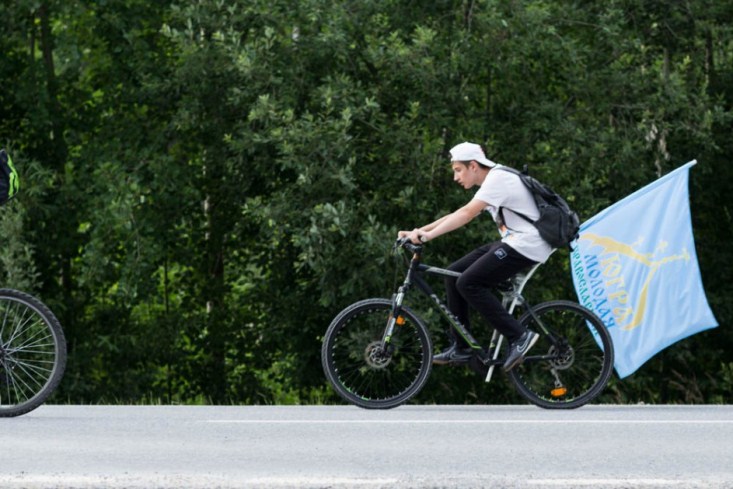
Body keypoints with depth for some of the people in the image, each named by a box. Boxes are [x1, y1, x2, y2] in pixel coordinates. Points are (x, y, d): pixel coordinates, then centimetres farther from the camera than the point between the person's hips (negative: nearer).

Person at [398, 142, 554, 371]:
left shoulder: (498, 179, -14)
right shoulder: (491, 182, 17)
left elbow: (467, 214, -26)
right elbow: (458, 215, 14)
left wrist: (429, 235, -33)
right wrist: (420, 231, 4)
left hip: (526, 245, -10)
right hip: (512, 243, 10)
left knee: (468, 283, -17)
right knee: (454, 274, 6)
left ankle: (519, 336, -13)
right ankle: (460, 348, 8)